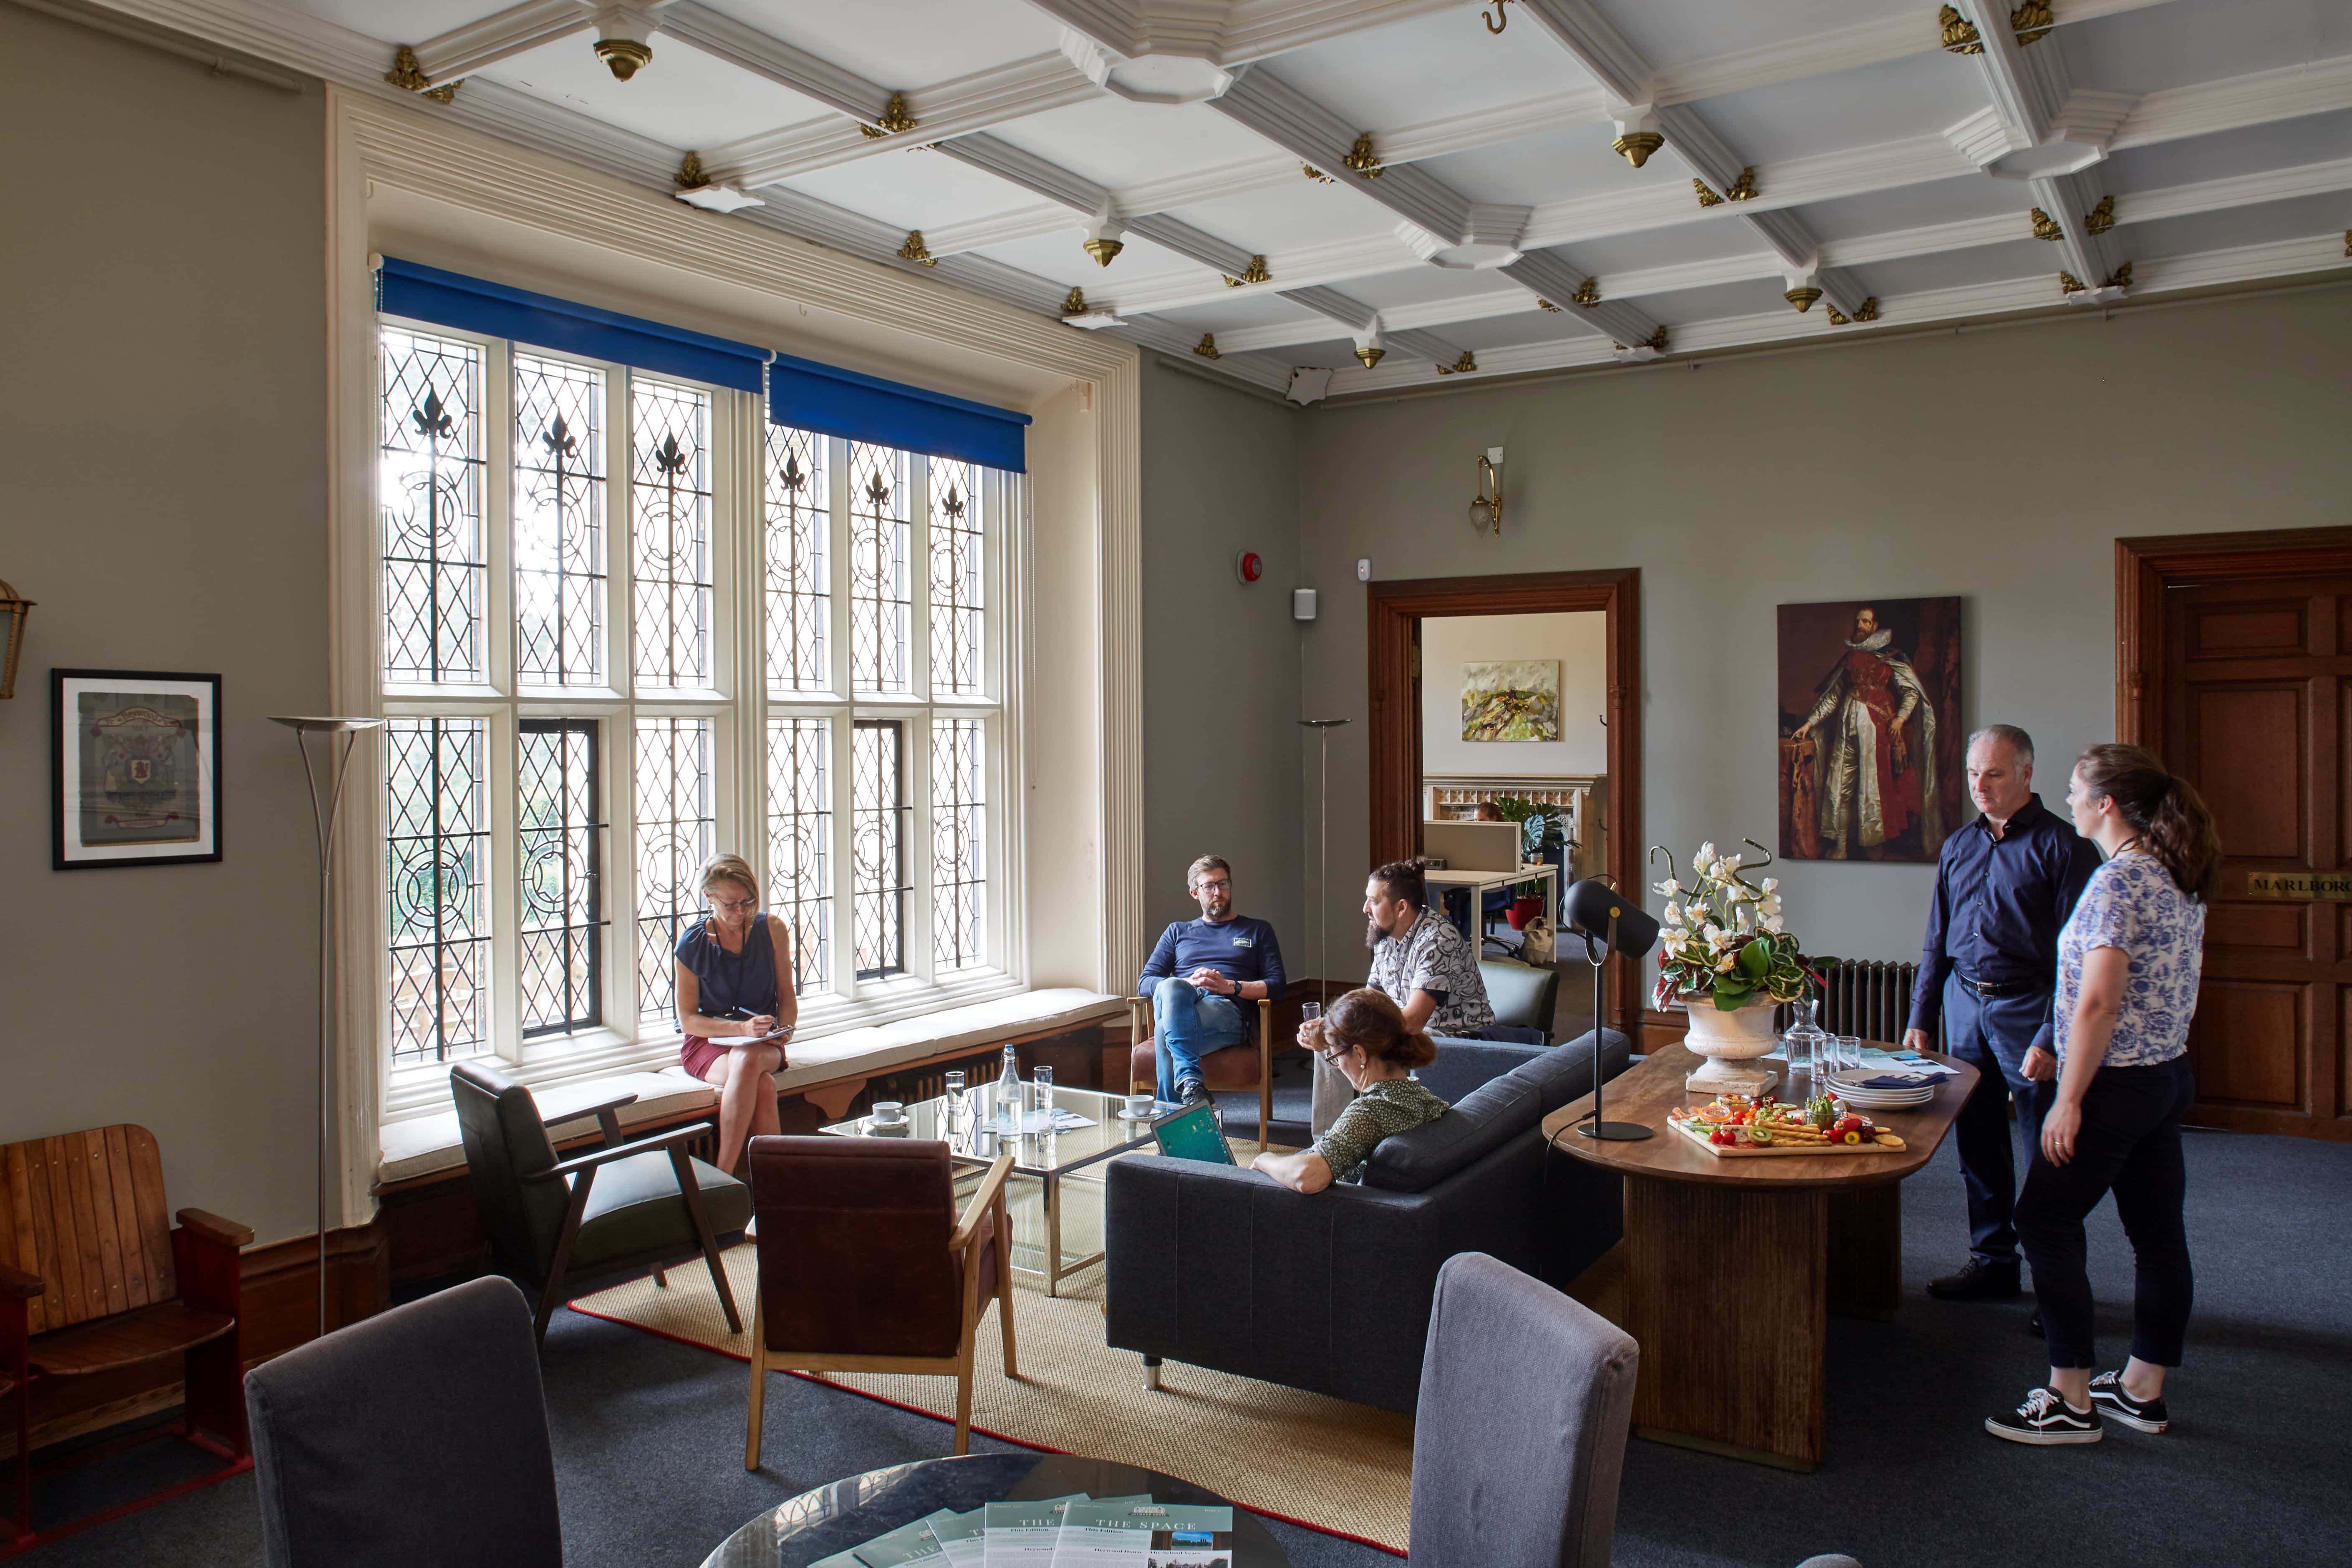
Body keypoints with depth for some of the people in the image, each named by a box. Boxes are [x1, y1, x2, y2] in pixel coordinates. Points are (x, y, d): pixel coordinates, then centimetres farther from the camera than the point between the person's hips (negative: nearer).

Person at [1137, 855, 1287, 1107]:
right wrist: (1188, 983, -4)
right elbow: (1145, 983, 18)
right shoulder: (1178, 932, 31)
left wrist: (1230, 987, -6)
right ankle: (1191, 1081, -54)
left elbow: (1276, 987, 13)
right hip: (1178, 1001, 2)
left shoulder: (1258, 931, 27)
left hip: (1228, 1009, -2)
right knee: (1170, 987, -40)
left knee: (1165, 1031, -37)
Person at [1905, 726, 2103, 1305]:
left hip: (2027, 1007, -6)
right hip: (1964, 1002, 6)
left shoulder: (2062, 846, -7)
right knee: (1976, 1143, 11)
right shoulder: (1958, 848, 12)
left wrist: (2051, 1038, -17)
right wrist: (1920, 1019, 11)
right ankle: (1993, 1262, 23)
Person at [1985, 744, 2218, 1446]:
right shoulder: (2182, 879, 9)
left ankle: (2071, 1402, 4)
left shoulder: (2118, 881, -20)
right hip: (2170, 1074, 10)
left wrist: (2068, 1100, -18)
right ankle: (2143, 1389, 25)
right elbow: (2179, 985, 17)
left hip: (2116, 1083, -9)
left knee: (2045, 1224, -1)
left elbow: (2099, 1004, -23)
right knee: (2158, 1232, 14)